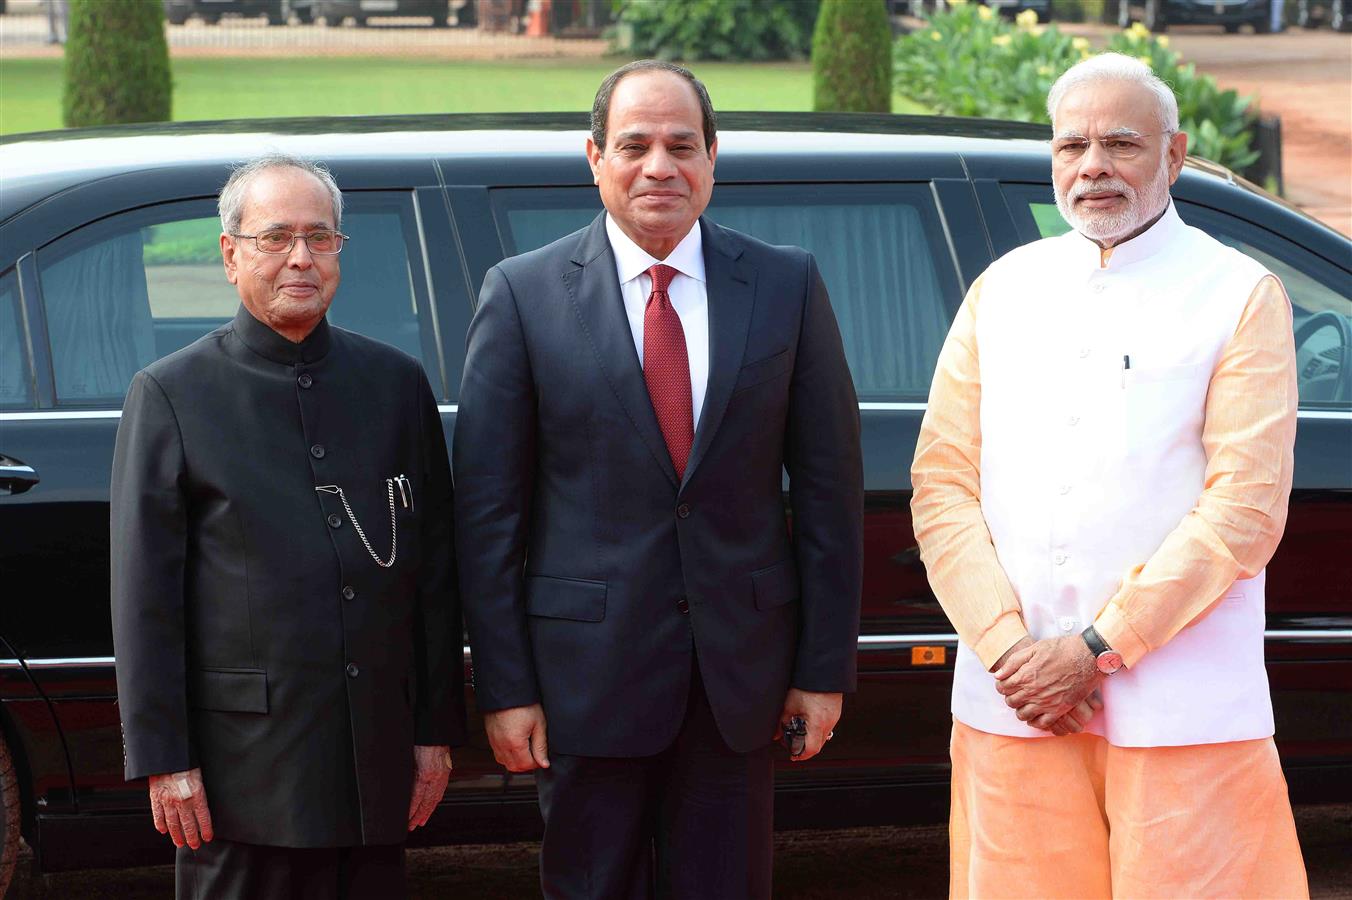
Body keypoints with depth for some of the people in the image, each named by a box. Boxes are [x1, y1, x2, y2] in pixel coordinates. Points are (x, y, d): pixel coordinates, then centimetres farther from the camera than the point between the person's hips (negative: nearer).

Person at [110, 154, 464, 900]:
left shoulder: (397, 384, 12)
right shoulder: (171, 396, 2)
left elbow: (436, 567, 14)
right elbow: (144, 593, -1)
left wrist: (437, 731, 9)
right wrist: (164, 759, -7)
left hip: (378, 762, 3)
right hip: (243, 768, -3)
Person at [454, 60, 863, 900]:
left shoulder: (787, 285, 4)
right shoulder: (523, 293, -1)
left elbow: (830, 484, 5)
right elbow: (488, 507, -2)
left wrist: (826, 666, 1)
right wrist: (505, 686, -6)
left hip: (740, 669, 2)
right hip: (587, 669, -1)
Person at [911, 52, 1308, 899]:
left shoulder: (1240, 296, 2)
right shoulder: (1004, 290, 13)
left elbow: (1247, 509, -7)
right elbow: (941, 487, 7)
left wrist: (1096, 650, -12)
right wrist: (1009, 647, -7)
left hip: (1183, 718, -3)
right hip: (1011, 704, 3)